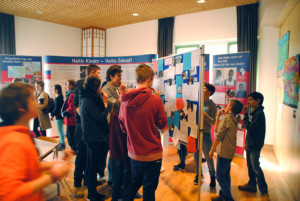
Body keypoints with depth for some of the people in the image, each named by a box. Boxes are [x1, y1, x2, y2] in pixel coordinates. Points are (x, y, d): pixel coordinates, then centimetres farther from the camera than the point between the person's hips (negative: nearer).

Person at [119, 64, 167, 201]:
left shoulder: (125, 101, -4)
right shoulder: (155, 100, -18)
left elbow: (123, 127, 7)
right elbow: (163, 125, -4)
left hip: (133, 153, 5)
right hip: (153, 155, -4)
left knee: (134, 183, 27)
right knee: (149, 189, 13)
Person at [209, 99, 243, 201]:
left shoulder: (226, 117, -16)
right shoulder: (234, 119, 11)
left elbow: (219, 135, -20)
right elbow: (217, 129, 16)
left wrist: (212, 150, -13)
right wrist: (218, 116, 13)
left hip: (224, 152, -9)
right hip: (230, 152, 9)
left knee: (220, 176, -1)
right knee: (226, 174, 15)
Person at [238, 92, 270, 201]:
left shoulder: (259, 113, -18)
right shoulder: (253, 112, 11)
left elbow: (250, 127, -23)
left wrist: (245, 115, -17)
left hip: (255, 145, -9)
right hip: (250, 144, 9)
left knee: (256, 167, -6)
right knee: (250, 166, 18)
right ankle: (252, 184, 33)